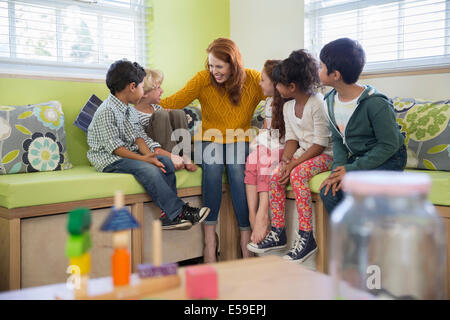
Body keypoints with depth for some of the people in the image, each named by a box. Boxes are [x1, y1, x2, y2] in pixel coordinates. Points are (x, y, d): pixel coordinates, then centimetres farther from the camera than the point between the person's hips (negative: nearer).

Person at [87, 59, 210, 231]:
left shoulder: (130, 110, 13)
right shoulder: (106, 112, -18)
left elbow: (138, 137, 7)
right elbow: (114, 146, -22)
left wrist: (148, 155, -12)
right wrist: (142, 159, -26)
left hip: (129, 153, 9)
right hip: (109, 159, -9)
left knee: (166, 162, -7)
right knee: (148, 170, -30)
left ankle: (169, 215, -10)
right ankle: (178, 212, -23)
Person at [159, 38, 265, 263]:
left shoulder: (253, 80, -1)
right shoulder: (203, 79, -4)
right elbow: (176, 100, -13)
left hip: (239, 142, 0)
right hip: (208, 140, 0)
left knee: (237, 169, -31)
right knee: (212, 163, -33)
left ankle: (246, 238, -23)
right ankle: (209, 236, -27)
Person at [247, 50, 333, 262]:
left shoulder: (318, 103, -16)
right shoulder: (288, 107, 9)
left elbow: (320, 144, -19)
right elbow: (292, 139, 9)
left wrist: (294, 163, -23)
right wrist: (286, 160, -11)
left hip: (325, 155, -7)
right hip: (301, 153, 7)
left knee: (297, 174, -32)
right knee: (275, 177, -16)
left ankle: (306, 237, -27)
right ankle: (278, 233, -7)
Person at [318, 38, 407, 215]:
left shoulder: (376, 104, -24)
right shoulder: (330, 101, -1)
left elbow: (389, 145, -19)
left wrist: (353, 169, -21)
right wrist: (339, 166, -12)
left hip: (388, 159, -6)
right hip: (357, 158, 7)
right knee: (328, 191, -15)